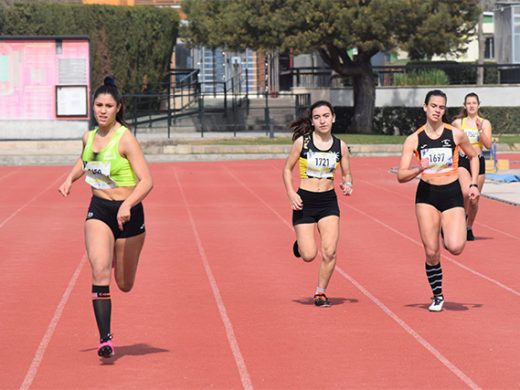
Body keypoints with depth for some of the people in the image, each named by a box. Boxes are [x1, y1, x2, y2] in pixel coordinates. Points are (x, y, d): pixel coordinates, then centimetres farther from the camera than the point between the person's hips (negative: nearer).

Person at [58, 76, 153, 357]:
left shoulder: (125, 139, -15)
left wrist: (127, 205, -36)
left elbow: (146, 181, -21)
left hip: (127, 212, -3)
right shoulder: (89, 137, 3)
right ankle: (105, 338, -16)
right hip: (98, 210, 3)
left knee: (125, 285, 11)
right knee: (100, 273, -19)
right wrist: (70, 179, 10)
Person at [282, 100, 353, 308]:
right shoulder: (302, 141, -6)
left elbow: (346, 174, 12)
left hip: (329, 202, 2)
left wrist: (347, 185, -11)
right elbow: (287, 169, 2)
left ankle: (321, 292, 8)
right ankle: (300, 243, 30)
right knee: (309, 255, -6)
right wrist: (291, 194, -11)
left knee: (329, 251, -11)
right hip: (305, 201, -2)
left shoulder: (340, 146, 0)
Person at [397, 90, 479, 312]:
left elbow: (473, 156, 17)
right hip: (427, 195, 0)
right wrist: (419, 169, -24)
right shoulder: (414, 139, -2)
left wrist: (473, 184, 5)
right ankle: (437, 296, 17)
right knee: (431, 252, -2)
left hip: (452, 194, 0)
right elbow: (401, 176, -5)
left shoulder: (456, 134, -1)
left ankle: (446, 234, 20)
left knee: (455, 247, -17)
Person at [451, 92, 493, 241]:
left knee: (474, 200, 7)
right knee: (466, 192, -26)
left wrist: (480, 130, -19)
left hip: (478, 161, 1)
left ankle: (469, 227, 26)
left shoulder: (485, 123, 2)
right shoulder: (458, 122, 4)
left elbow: (488, 145, -8)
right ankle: (463, 215, 1)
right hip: (462, 161, -1)